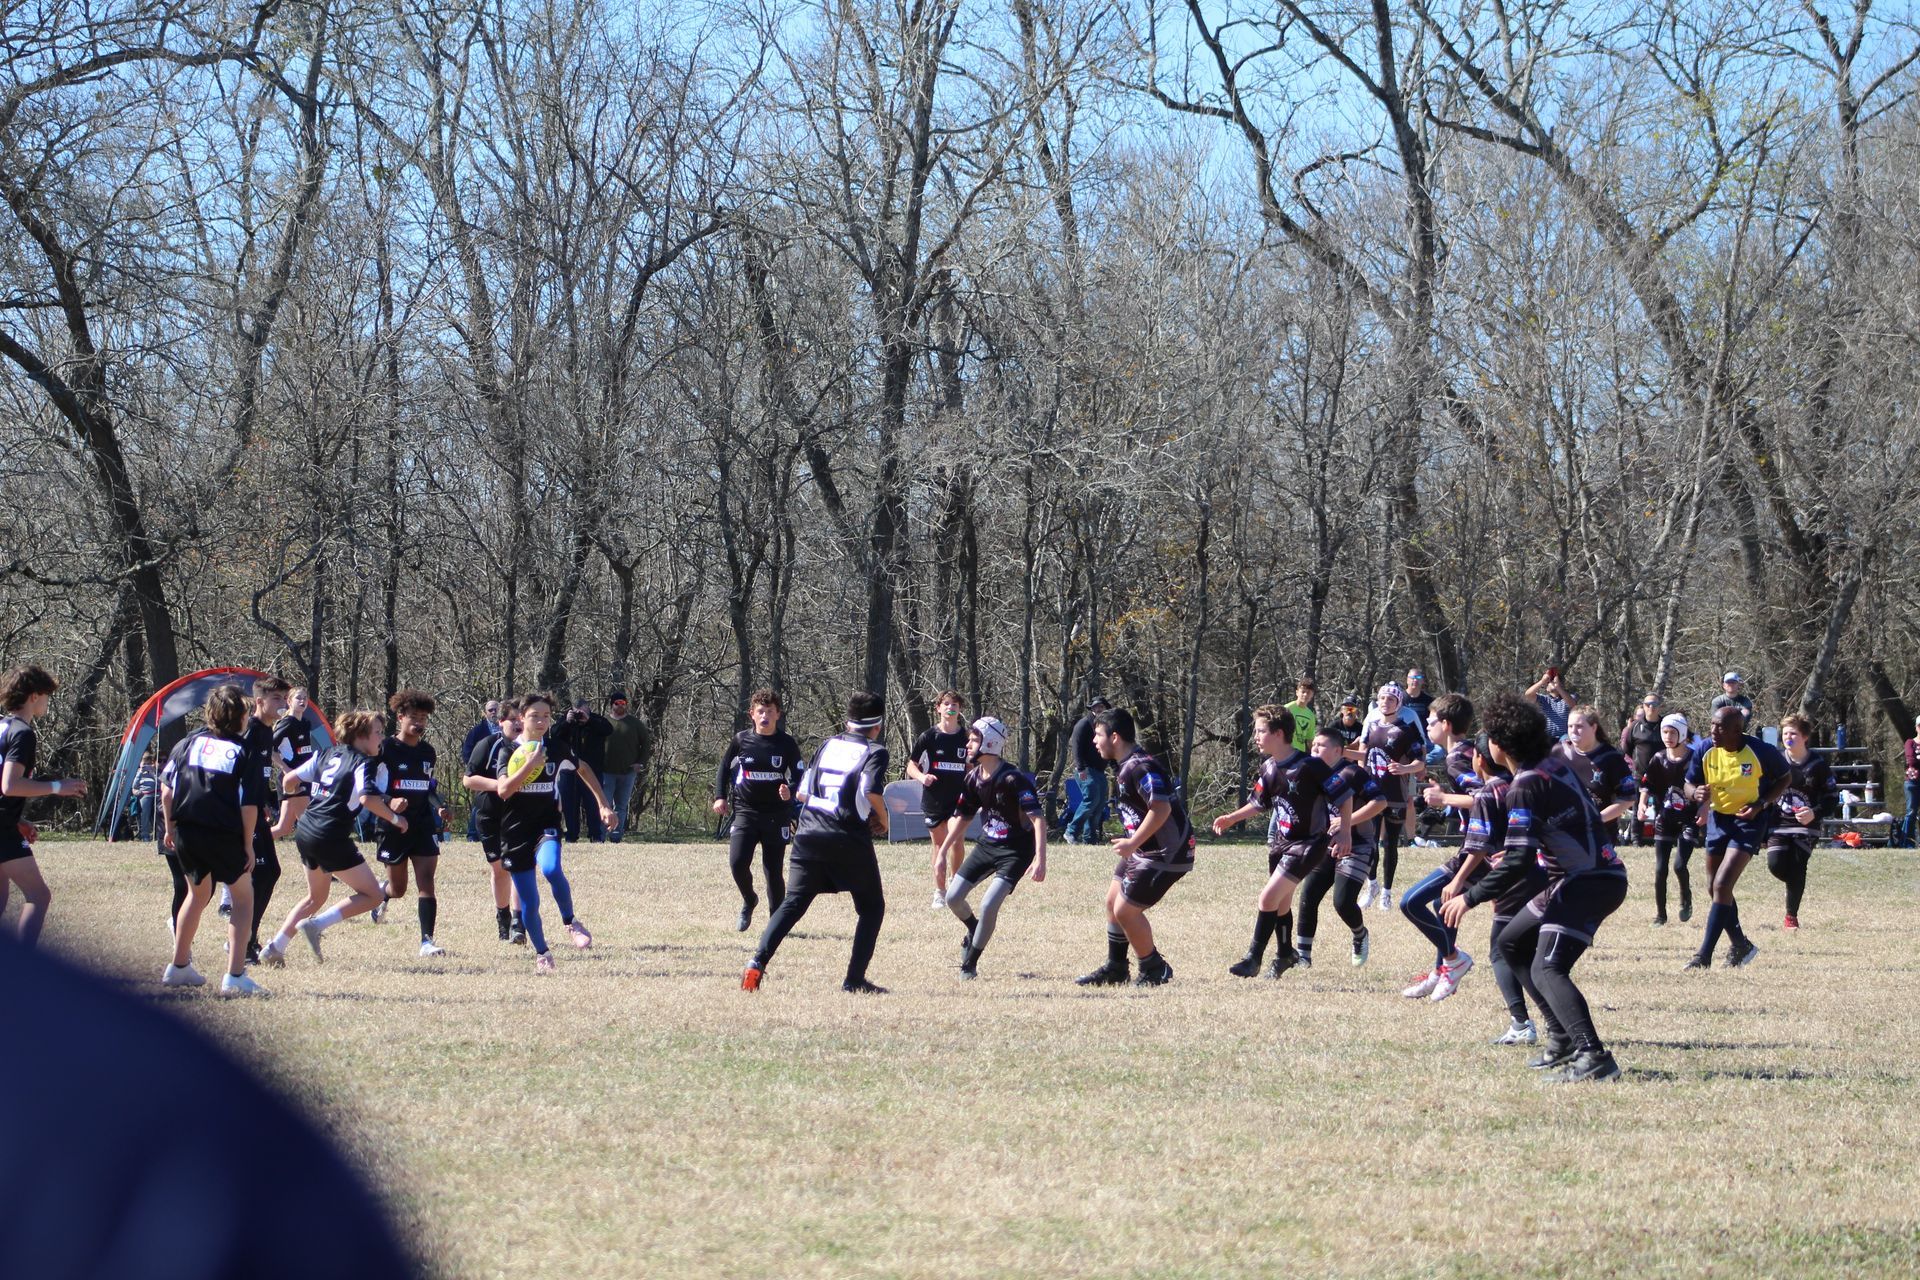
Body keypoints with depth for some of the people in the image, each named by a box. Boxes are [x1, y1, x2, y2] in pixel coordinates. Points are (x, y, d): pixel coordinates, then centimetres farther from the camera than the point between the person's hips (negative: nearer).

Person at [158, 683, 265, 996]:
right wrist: (248, 846, -3)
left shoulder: (191, 741, 8)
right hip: (224, 836, -5)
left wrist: (169, 827, 17)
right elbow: (249, 805, -11)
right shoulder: (246, 752, -4)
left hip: (186, 831, 5)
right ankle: (235, 976, 0)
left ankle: (178, 967, 33)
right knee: (243, 896, 11)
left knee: (198, 893, 27)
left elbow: (166, 788, 7)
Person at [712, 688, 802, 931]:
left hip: (777, 814, -1)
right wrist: (720, 796, 8)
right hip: (745, 811, 1)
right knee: (737, 862, -15)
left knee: (774, 870, 1)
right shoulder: (741, 740, 1)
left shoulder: (786, 743, -3)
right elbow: (725, 767, 17)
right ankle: (749, 901, 14)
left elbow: (799, 775, 3)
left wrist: (790, 790, -19)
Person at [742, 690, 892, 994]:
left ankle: (757, 962, -10)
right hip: (850, 840, -4)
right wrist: (882, 820, -1)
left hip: (809, 834, 4)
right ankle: (855, 979, 4)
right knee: (871, 907, 12)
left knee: (793, 903, 8)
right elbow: (872, 790, -20)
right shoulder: (875, 752, -1)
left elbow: (802, 792, 14)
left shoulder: (828, 745, 14)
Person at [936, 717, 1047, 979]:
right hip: (987, 846, 7)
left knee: (988, 906, -17)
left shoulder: (1013, 779, -24)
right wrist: (943, 852, 12)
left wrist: (1040, 859, -34)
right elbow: (962, 817, 13)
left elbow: (1038, 818, -26)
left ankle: (970, 964, 0)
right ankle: (974, 930, 34)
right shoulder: (973, 778, -1)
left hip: (1015, 851, -7)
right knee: (953, 897, 3)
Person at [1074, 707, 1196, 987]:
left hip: (1166, 853, -11)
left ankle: (1155, 971, 8)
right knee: (1113, 901, 16)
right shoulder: (1125, 766, 11)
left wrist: (1133, 843, -26)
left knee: (1125, 910, -8)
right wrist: (1132, 843, 16)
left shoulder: (1141, 767, -22)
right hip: (1143, 850, 11)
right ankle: (1115, 969, 29)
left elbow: (1161, 808, -31)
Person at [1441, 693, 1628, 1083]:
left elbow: (1519, 861, -23)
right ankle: (1562, 1037, 20)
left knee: (1546, 969, -21)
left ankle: (1593, 1057, -34)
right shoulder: (1554, 765, 10)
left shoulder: (1526, 788, -18)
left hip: (1588, 883, -10)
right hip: (1601, 872, 10)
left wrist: (1471, 897, -16)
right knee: (1512, 944, 20)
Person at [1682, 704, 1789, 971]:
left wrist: (1761, 803, -18)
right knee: (1715, 886, 14)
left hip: (1750, 819, -6)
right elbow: (1689, 784, 3)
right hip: (1719, 817, 6)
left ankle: (1704, 956, -14)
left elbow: (1785, 778, -4)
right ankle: (1741, 945, 35)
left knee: (1722, 885, -17)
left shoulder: (1761, 752, -20)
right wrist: (1697, 792, -22)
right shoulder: (1705, 752, -9)